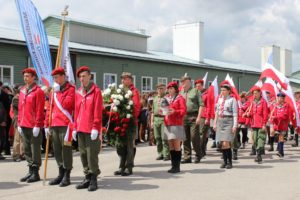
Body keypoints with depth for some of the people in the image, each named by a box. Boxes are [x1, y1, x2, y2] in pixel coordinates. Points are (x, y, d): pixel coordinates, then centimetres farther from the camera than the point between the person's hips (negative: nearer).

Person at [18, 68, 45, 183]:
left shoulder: (38, 91, -8)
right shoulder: (22, 91, 14)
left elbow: (39, 110, -12)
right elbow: (20, 108, 17)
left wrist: (37, 125, -15)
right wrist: (19, 123, 12)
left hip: (34, 126, -7)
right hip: (24, 126, 7)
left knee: (35, 150, 0)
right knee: (27, 149, 11)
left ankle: (35, 173, 7)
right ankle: (30, 171, 20)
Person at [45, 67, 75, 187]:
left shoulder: (71, 89, -4)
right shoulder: (53, 90, 17)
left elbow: (67, 104, -19)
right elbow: (49, 108, 18)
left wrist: (58, 92, -12)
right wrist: (47, 125, 13)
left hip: (65, 125, -7)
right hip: (54, 125, 7)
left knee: (66, 150, -2)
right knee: (57, 150, 10)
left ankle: (67, 176, 5)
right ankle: (61, 174, 21)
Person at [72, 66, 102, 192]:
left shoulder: (96, 91, -5)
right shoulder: (78, 93, 12)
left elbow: (98, 111, -10)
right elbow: (76, 111, 15)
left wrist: (95, 128, -15)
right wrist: (75, 128, 11)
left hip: (92, 129, -6)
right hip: (80, 129, 6)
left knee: (92, 154, -4)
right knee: (83, 154, 9)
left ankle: (94, 180, 5)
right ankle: (87, 178, 19)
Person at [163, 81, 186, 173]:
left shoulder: (180, 98, -3)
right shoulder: (167, 98, 17)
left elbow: (184, 111, -10)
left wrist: (174, 111, -24)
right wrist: (163, 111, 2)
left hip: (176, 124, -7)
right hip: (168, 124, 7)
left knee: (177, 145, -5)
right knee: (171, 146, 7)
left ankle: (177, 166, 0)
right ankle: (173, 166, 12)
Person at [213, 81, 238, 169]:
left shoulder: (232, 99, -6)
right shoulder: (220, 99, 12)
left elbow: (235, 113, -9)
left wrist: (235, 125, -14)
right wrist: (215, 123, 13)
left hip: (228, 122, -6)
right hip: (220, 121, 6)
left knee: (226, 143, -11)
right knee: (222, 143, 7)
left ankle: (229, 162, 2)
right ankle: (225, 161, 17)